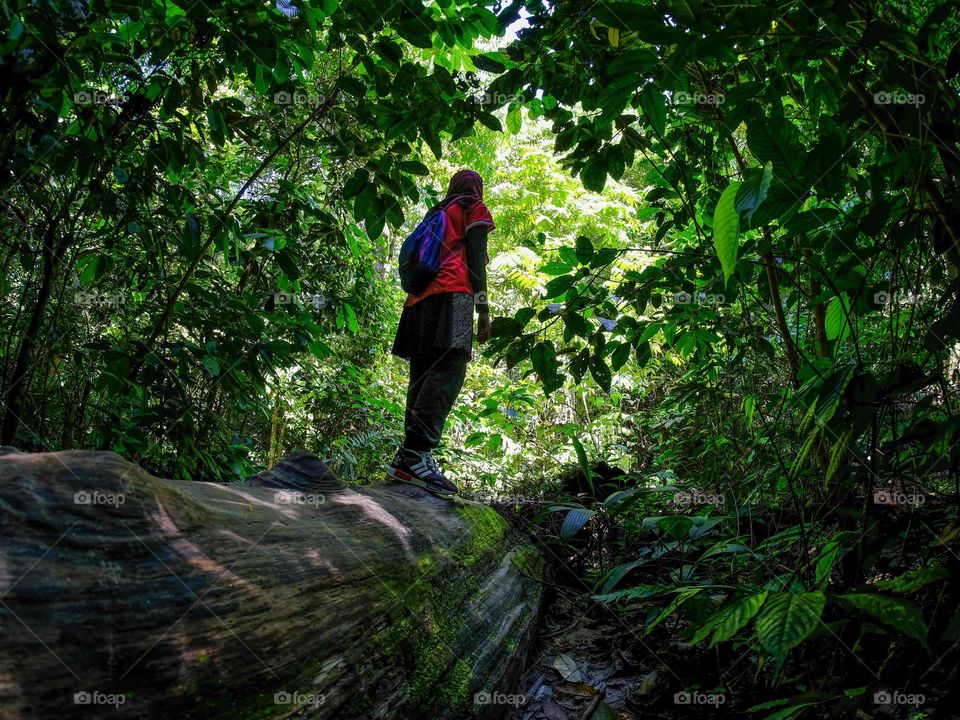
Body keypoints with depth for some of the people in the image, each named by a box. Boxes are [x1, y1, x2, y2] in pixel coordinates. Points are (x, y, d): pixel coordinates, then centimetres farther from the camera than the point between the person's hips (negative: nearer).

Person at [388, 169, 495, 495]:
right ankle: (413, 454, -36)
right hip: (451, 295, -8)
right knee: (448, 372, -20)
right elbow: (475, 259, 0)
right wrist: (483, 310, -6)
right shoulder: (475, 209, 15)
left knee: (424, 376, 0)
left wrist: (419, 307, 22)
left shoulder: (436, 213, 34)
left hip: (419, 299, 8)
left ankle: (413, 456, -12)